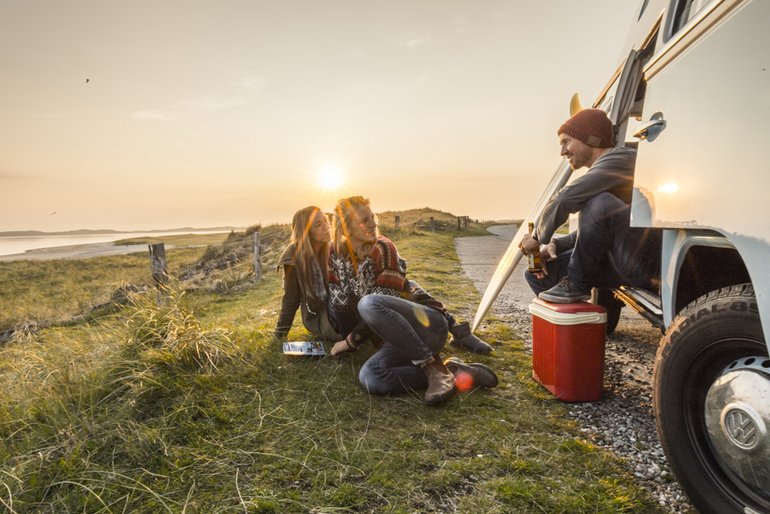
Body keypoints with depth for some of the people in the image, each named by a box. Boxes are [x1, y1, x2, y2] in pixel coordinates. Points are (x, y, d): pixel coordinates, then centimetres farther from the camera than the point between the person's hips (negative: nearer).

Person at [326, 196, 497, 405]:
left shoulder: (383, 249, -9)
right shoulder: (336, 255, 6)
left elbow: (379, 304, -14)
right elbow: (339, 302, 8)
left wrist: (352, 340, -10)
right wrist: (347, 339, -1)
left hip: (429, 324, -4)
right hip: (395, 335, 5)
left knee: (368, 304, -35)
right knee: (369, 378, -29)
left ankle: (433, 366, -26)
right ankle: (453, 371, -19)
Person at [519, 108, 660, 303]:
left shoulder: (621, 158, -11)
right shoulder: (601, 171, 18)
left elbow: (564, 199, -24)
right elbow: (589, 232, 20)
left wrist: (539, 238, -10)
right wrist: (552, 244, 2)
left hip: (647, 263, -9)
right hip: (622, 264, 9)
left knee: (600, 203, -32)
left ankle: (576, 284, -15)